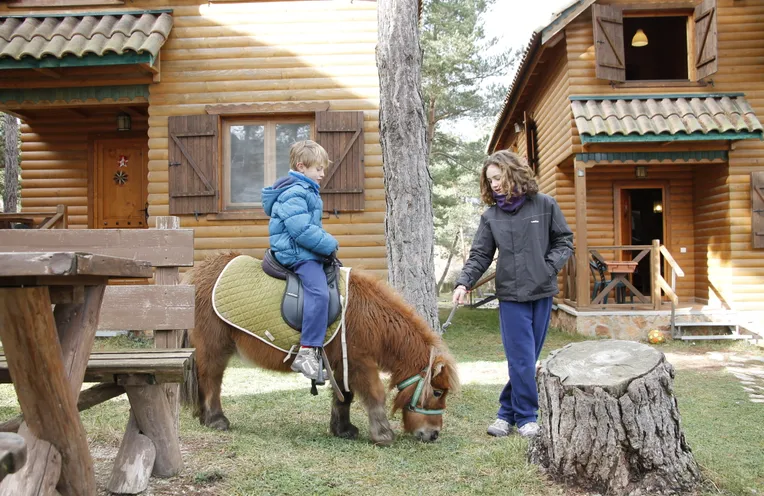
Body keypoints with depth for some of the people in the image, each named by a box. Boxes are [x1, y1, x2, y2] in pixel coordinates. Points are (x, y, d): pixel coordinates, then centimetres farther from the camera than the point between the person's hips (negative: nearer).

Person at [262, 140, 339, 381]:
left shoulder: (307, 191, 17)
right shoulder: (294, 194, -16)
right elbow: (302, 230, -26)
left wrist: (327, 242, 12)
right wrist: (330, 245, -17)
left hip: (308, 251, 11)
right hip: (297, 253, -11)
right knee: (319, 292, -25)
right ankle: (307, 352, -25)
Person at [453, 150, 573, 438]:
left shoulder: (544, 205, 1)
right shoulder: (491, 216, 4)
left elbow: (564, 241, 7)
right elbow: (480, 256, 3)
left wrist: (550, 266, -8)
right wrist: (464, 283, -12)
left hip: (541, 293, 1)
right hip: (511, 295, -1)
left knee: (528, 358, 7)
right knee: (522, 360, -4)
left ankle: (508, 412, 21)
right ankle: (525, 417, 10)